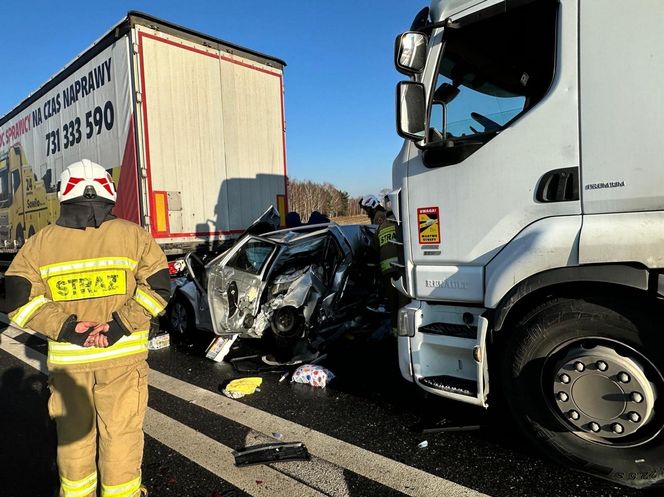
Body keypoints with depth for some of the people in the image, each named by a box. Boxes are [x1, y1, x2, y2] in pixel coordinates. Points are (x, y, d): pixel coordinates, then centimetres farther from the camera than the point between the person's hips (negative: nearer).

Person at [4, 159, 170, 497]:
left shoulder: (39, 243, 2)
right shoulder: (134, 235, -3)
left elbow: (20, 298, -3)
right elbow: (158, 287, -8)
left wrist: (67, 327, -8)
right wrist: (120, 325, -11)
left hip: (67, 358, 2)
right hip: (124, 355, -2)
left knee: (73, 433, 20)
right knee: (121, 432, 11)